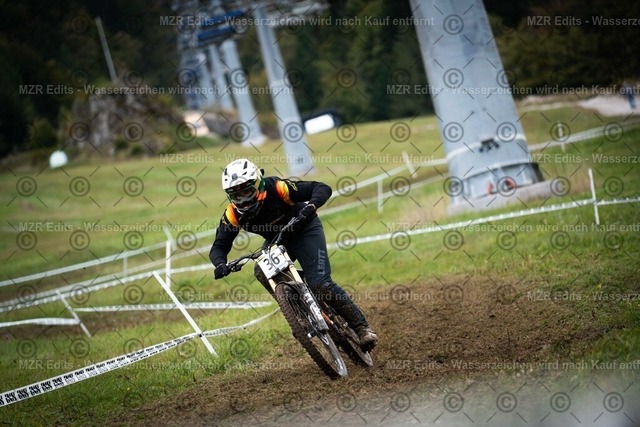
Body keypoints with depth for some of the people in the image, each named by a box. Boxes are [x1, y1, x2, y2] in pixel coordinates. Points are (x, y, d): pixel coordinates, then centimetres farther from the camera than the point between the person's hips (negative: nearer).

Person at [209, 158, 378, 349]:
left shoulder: (276, 188, -32)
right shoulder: (232, 214, -20)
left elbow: (322, 188, -30)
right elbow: (219, 246, -17)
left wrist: (311, 206, -51)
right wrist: (220, 264, -39)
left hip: (305, 231, -5)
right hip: (276, 239, 5)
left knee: (320, 284, -19)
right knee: (262, 273, -23)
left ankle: (362, 328, -9)